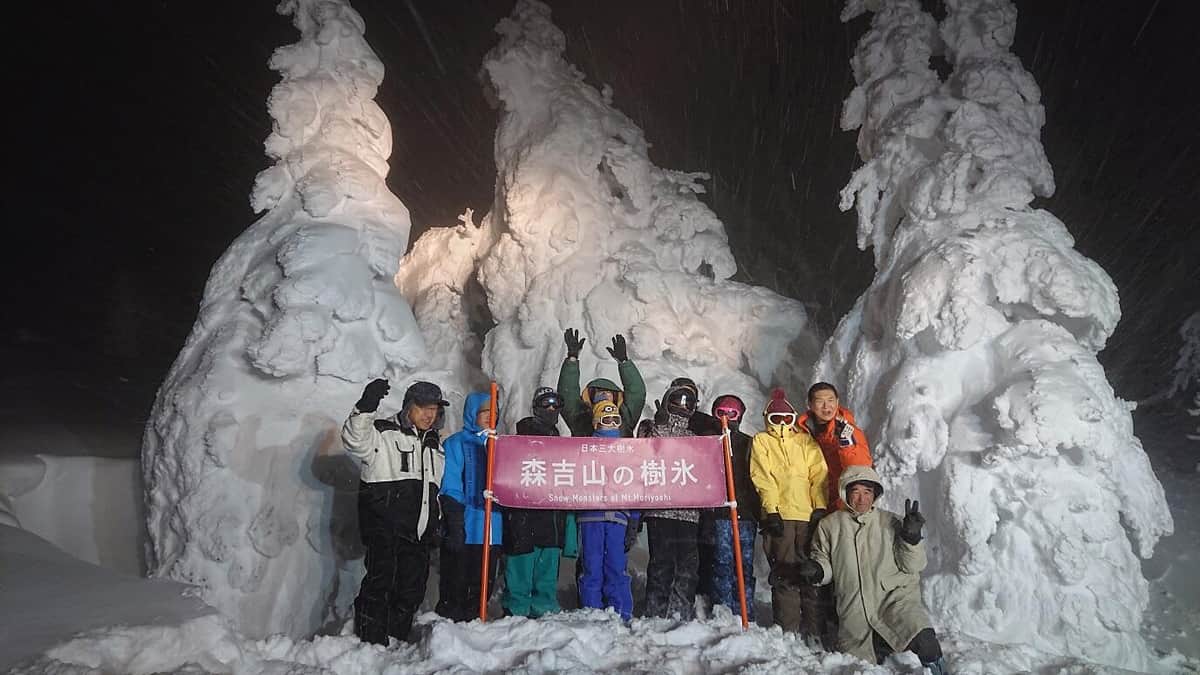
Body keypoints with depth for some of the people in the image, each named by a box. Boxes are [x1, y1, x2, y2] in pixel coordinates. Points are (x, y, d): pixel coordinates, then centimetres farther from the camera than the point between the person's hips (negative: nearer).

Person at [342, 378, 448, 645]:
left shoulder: (434, 444, 18)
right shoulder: (383, 433, -2)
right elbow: (354, 441, -24)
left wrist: (435, 526, 21)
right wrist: (366, 408, -38)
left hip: (419, 533, 7)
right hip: (384, 528, -6)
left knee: (412, 590, 9)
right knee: (380, 582, -10)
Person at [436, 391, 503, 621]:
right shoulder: (456, 444, -4)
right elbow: (449, 488, -11)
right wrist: (455, 527, -17)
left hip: (492, 530, 5)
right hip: (463, 530, -5)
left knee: (482, 587, 13)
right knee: (456, 587, 3)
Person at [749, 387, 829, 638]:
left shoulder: (805, 441, 20)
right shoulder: (761, 441, 12)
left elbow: (818, 475, 9)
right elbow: (763, 479, 1)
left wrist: (820, 507, -3)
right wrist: (771, 511, -10)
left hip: (808, 514, 2)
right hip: (779, 515, -2)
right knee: (784, 573, -2)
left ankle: (814, 629, 11)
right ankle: (789, 629, 4)